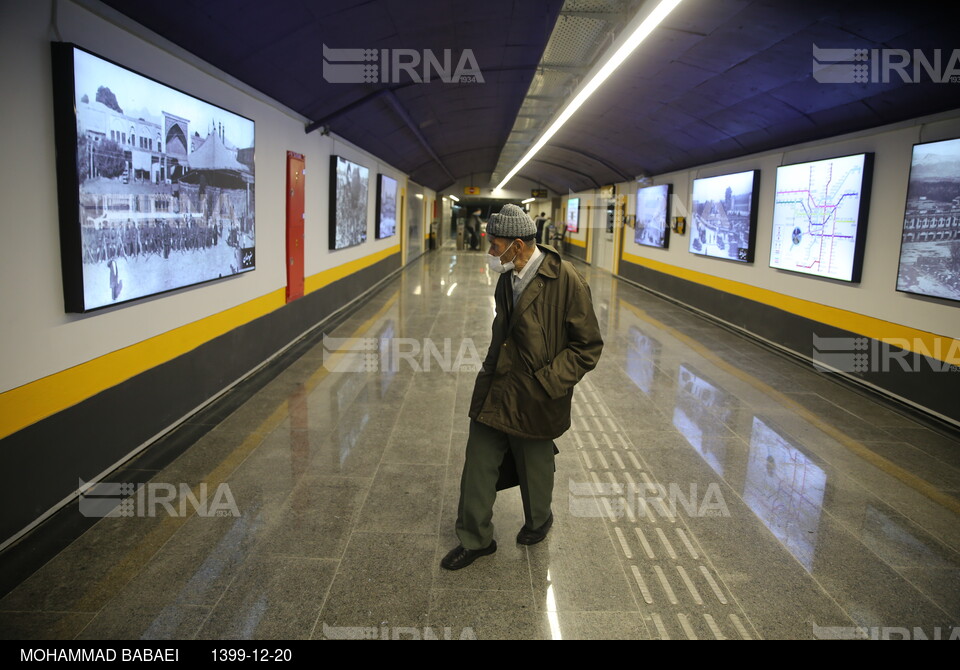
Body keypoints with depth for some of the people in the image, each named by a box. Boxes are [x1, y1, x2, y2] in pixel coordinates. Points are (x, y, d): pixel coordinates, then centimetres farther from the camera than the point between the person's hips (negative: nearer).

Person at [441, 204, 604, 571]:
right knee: (478, 465, 10)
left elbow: (588, 347, -14)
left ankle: (538, 522, 47)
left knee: (534, 469, 17)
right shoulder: (507, 276, 3)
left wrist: (545, 383, -19)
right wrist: (492, 366, 11)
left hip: (534, 400, -5)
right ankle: (475, 538, 29)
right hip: (493, 391, 6)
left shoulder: (566, 280, -19)